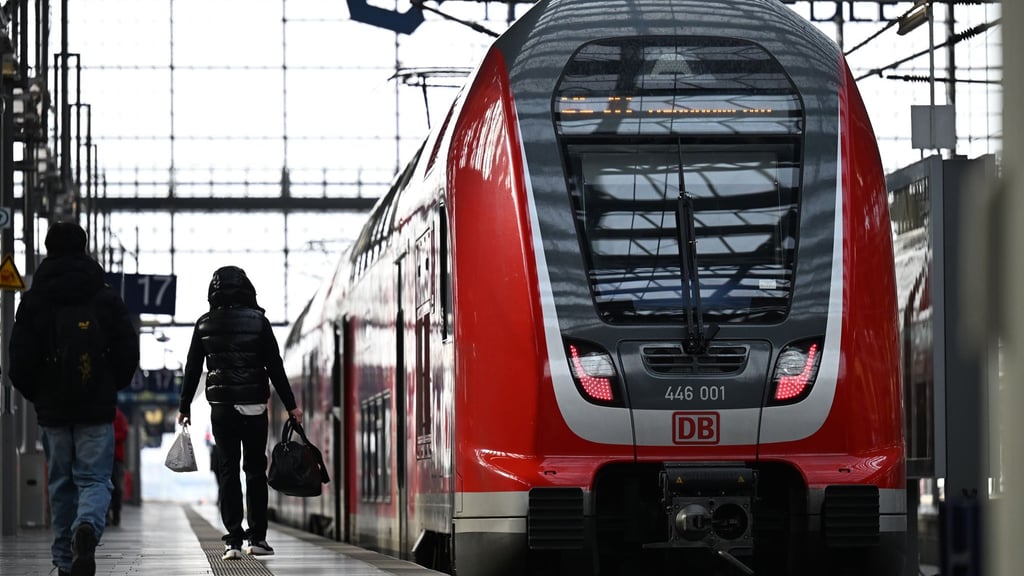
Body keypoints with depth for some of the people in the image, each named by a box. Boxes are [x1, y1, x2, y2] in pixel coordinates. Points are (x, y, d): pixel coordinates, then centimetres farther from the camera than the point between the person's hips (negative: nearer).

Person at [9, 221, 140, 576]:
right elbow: (129, 351, 1)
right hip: (97, 409, -1)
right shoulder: (106, 299, 0)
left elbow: (19, 359, -2)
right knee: (95, 479, 1)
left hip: (52, 409, 1)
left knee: (60, 483, 11)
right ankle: (87, 528, -29)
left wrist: (34, 395, 14)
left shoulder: (33, 301, -1)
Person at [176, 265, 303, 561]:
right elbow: (275, 367, -3)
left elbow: (192, 369, 5)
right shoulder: (258, 322, -3)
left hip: (221, 407, 1)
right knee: (255, 470, 8)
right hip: (254, 405, -1)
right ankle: (257, 538, 8)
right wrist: (290, 405, 3)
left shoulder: (205, 324, 2)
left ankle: (233, 540, -6)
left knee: (227, 471, 2)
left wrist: (184, 407, 14)